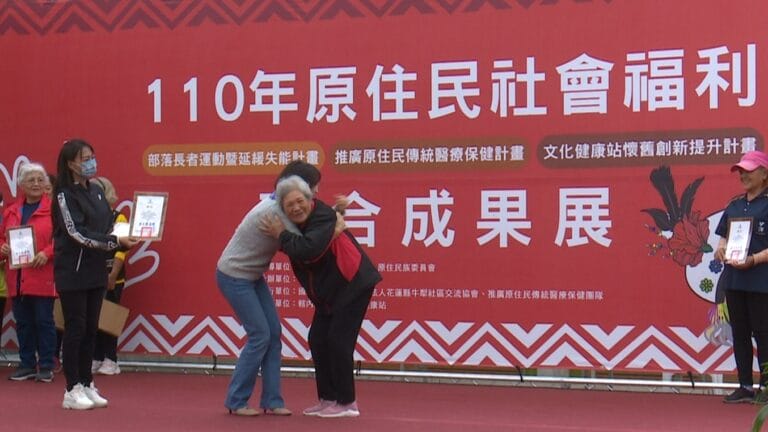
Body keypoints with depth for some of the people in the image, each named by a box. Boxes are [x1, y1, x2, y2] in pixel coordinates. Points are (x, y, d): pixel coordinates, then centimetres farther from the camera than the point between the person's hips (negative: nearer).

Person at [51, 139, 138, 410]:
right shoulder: (64, 195, -9)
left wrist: (124, 240, -5)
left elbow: (108, 226, 14)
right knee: (75, 329, -2)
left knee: (90, 330, 9)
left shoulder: (97, 192, 11)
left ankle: (86, 385, 17)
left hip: (96, 272, 6)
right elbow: (77, 233, -17)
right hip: (73, 273, -6)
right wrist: (115, 242, -21)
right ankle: (72, 390, 6)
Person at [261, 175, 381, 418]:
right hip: (329, 291, 10)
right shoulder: (298, 223, 2)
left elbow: (308, 250, -39)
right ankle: (327, 399, 19)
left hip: (353, 285, -9)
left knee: (338, 341, -11)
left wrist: (281, 235, -27)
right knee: (318, 340, 9)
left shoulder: (323, 218, -24)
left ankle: (347, 403, 0)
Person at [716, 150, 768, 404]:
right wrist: (721, 250, -3)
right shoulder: (734, 206, 14)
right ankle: (745, 386, 17)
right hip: (734, 279, 7)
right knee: (740, 333, 10)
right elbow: (724, 238, 18)